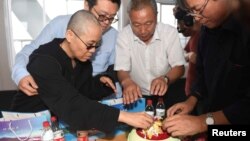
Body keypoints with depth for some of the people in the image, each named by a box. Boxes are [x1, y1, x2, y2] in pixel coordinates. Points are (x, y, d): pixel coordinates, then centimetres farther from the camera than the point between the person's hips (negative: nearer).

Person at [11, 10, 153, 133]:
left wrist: (101, 81, -12)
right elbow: (70, 106, -39)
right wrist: (123, 116, -43)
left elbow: (84, 92, 8)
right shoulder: (43, 62, -27)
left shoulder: (82, 57, -3)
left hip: (60, 121, 6)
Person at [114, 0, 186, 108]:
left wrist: (165, 79, -30)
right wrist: (127, 82, -36)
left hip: (164, 94, 0)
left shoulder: (170, 32, -10)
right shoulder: (123, 36, -11)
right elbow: (122, 70, -12)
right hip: (136, 95, 0)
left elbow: (179, 67, -8)